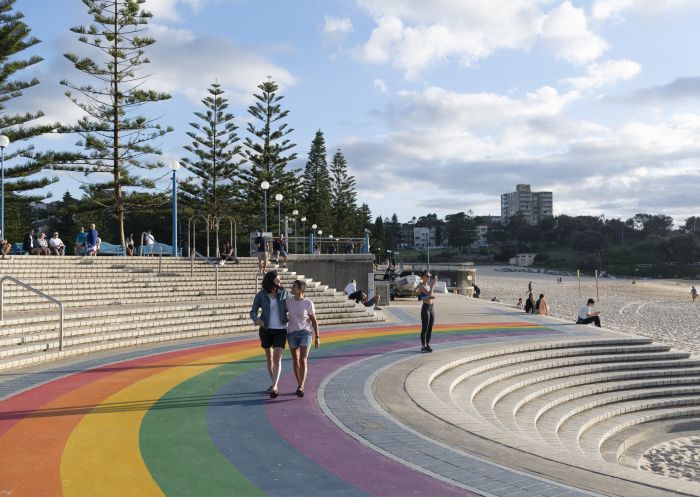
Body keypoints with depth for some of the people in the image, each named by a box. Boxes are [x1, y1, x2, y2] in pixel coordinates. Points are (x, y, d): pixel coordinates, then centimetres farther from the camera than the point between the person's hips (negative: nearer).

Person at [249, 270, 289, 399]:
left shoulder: (284, 292, -5)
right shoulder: (260, 295, -7)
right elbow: (253, 312, -6)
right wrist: (256, 319, -28)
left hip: (280, 330, -2)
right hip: (266, 329, 2)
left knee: (277, 359, -14)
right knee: (269, 358, 13)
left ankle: (274, 388, -18)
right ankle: (274, 384, 30)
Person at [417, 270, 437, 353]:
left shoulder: (428, 285, 14)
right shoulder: (421, 286, -10)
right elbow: (429, 294, -23)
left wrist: (432, 296, -5)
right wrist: (433, 284, -22)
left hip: (431, 307, 8)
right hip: (425, 308, -8)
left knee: (430, 328, 11)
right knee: (424, 328, -3)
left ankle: (427, 345, 19)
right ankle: (423, 346, 3)